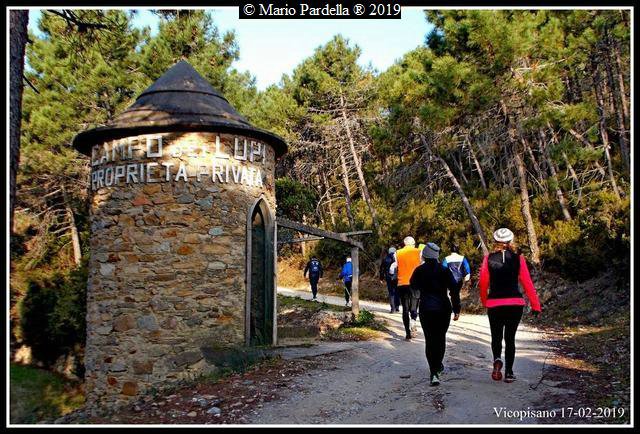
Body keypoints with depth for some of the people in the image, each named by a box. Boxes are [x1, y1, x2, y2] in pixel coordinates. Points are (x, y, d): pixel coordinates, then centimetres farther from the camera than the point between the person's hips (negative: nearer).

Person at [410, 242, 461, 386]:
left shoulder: (419, 271, -2)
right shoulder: (444, 270, -3)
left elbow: (413, 286, 17)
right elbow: (454, 289, -7)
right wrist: (456, 309, -4)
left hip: (426, 309, -1)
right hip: (443, 309, 1)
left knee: (430, 339, 0)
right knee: (441, 337, 19)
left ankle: (434, 372, -13)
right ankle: (438, 365, 34)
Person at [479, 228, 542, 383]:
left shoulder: (489, 259, -1)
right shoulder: (518, 259, 0)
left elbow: (483, 283, 3)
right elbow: (527, 283, -1)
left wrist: (484, 301, 18)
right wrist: (535, 305, 4)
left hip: (494, 303, 0)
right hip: (515, 303, 0)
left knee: (496, 337, 14)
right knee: (510, 338, 13)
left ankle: (497, 359, -14)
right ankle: (509, 372, 11)